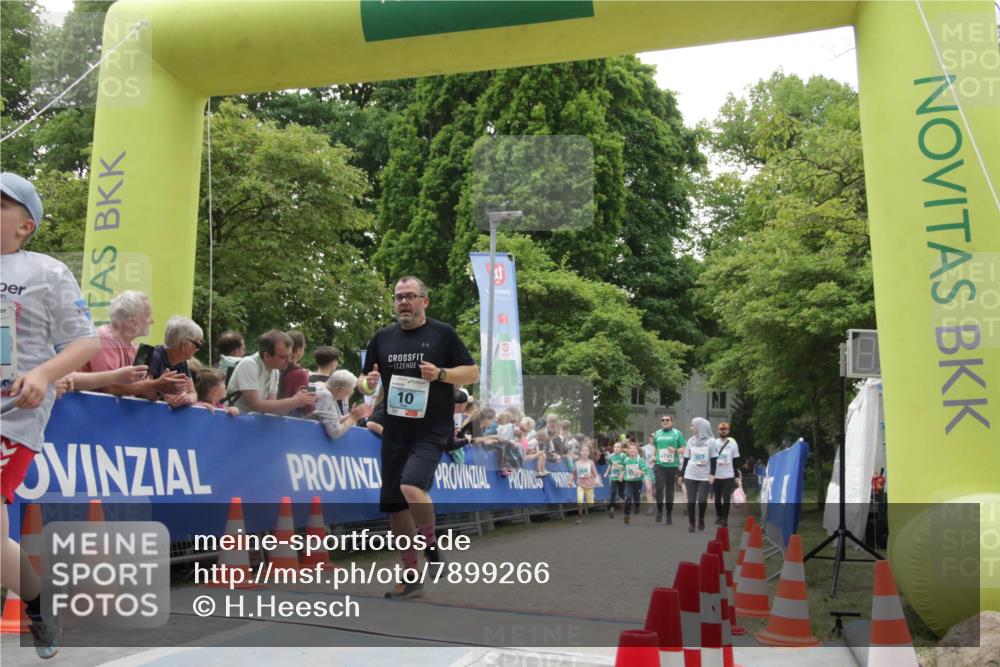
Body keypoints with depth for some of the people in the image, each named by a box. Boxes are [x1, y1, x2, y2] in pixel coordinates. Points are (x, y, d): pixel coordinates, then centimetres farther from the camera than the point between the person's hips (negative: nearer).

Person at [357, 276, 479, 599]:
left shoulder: (442, 334, 0)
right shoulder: (382, 338, 11)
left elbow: (473, 372, 0)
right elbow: (364, 382, 16)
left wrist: (440, 374, -17)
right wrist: (368, 383, -7)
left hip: (431, 431, -5)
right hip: (394, 433, 5)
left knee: (411, 488, -27)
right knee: (394, 506, 7)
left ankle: (431, 545, 0)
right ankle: (411, 577, 22)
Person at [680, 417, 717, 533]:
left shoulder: (711, 441, -1)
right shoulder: (690, 441, 9)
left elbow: (713, 460, -1)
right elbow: (686, 459, 13)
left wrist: (712, 474, -9)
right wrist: (681, 474, 10)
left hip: (705, 476, -3)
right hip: (690, 475, 3)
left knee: (702, 499, -10)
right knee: (691, 500, 0)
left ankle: (701, 519, 16)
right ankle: (691, 523, 11)